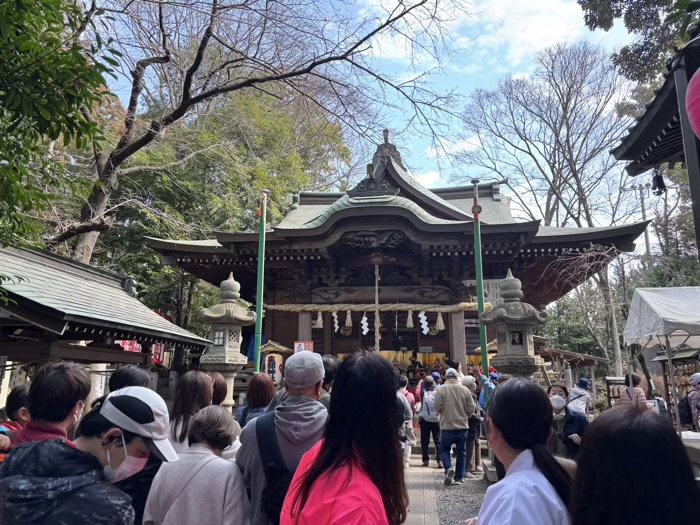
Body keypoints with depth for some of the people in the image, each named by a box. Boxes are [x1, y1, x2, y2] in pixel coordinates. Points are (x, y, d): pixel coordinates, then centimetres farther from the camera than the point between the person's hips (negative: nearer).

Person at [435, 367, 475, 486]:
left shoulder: (441, 389, -10)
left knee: (444, 449, 12)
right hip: (462, 426, 2)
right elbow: (471, 408, -1)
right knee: (461, 452, 13)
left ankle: (448, 468, -11)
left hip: (447, 426, -2)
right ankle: (459, 477, 16)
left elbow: (438, 407, -10)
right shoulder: (465, 390, -3)